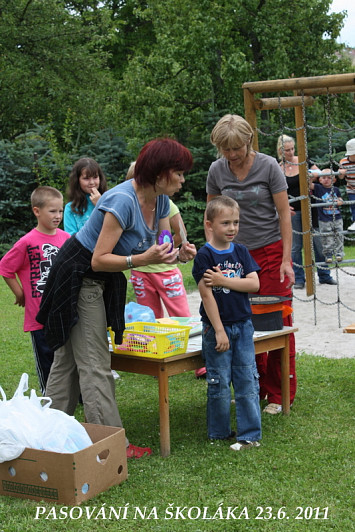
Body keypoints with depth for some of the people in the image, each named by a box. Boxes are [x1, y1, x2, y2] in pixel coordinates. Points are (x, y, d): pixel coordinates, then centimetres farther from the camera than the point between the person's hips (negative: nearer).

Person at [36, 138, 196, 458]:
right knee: (94, 365, -7)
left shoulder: (160, 200, -3)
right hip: (78, 278, -9)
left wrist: (178, 254, -19)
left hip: (103, 282, 9)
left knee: (69, 358, 14)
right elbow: (99, 260, -28)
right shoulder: (123, 201, -29)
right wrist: (141, 259, -39)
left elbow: (158, 249, 1)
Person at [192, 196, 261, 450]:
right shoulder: (204, 256, -8)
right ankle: (219, 433, 18)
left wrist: (223, 280, -15)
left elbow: (254, 284, -4)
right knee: (219, 382, 4)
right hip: (217, 327, -4)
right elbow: (207, 294, -12)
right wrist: (219, 331, -14)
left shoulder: (241, 252, 6)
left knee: (248, 380, 4)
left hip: (243, 325, 4)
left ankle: (250, 434, 10)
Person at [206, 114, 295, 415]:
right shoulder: (217, 170, 1)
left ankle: (280, 395, 7)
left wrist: (286, 260, -11)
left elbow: (284, 214, -6)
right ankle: (255, 388, 17)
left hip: (271, 251, -3)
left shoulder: (268, 167, -8)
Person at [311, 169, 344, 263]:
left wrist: (338, 202, -7)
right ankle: (328, 255, 10)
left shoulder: (336, 189, 8)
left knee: (338, 237, 5)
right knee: (327, 239, 0)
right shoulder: (318, 188, -1)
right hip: (324, 220, -3)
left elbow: (340, 200, 15)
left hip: (337, 219, 3)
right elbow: (310, 185, -15)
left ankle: (339, 253, 14)